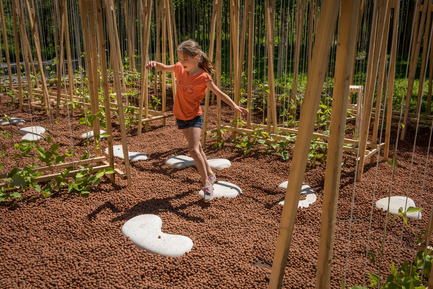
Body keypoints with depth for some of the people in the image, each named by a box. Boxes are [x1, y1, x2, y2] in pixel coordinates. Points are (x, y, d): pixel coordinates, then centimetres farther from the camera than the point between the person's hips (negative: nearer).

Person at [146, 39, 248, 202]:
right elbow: (164, 68, 12)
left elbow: (219, 93, -13)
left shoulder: (203, 77, -19)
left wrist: (235, 106, -23)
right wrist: (155, 63, -9)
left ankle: (207, 184, -6)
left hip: (195, 117, -6)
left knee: (193, 149, -18)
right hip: (181, 116, 6)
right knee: (196, 148, 16)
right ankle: (210, 174, 34)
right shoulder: (179, 69, -5)